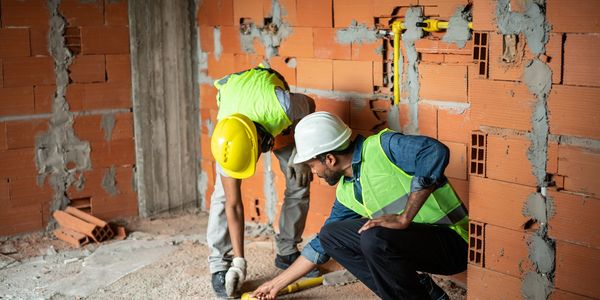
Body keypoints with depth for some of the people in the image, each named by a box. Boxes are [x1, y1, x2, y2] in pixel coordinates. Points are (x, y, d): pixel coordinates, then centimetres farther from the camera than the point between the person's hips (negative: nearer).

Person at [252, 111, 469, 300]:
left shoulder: (383, 146, -15)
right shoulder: (346, 192, 9)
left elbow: (436, 152, -32)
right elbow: (321, 245, 19)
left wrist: (404, 218, -29)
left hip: (452, 240, -9)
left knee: (374, 237, -32)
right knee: (331, 234, 5)